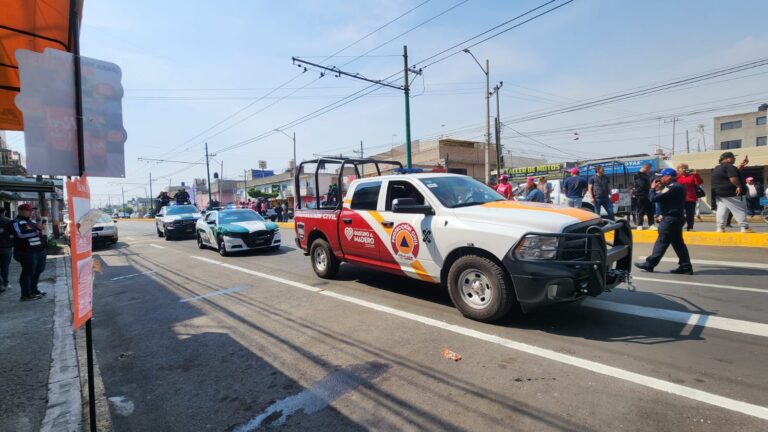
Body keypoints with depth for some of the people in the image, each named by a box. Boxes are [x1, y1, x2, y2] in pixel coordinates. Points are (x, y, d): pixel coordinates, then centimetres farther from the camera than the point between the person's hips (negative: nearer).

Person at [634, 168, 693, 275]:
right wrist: (659, 189, 9)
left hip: (670, 219, -10)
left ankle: (649, 264, 3)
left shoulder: (671, 187, -18)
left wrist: (653, 188, -3)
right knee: (678, 243, 11)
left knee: (662, 242, -4)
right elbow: (663, 198, 18)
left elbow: (653, 198, -20)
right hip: (676, 217, 10)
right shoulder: (678, 186, 15)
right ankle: (685, 266, 12)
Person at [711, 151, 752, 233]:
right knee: (740, 210, -2)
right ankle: (745, 228, -2)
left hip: (719, 193, 9)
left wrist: (741, 166, 26)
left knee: (721, 210, 8)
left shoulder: (717, 168, 17)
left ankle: (720, 228, 5)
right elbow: (733, 178, -23)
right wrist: (739, 186, -13)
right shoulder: (729, 166, -12)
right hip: (729, 193, -9)